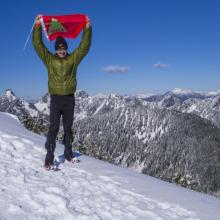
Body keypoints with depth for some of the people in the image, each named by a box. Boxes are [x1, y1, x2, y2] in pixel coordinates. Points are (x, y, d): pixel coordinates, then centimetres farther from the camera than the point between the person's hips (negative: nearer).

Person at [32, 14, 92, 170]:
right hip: (56, 98, -1)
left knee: (68, 128, 11)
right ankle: (49, 159, -3)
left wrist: (88, 28, -4)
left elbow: (84, 46, 3)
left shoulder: (73, 59, 7)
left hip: (69, 98, 2)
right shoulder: (49, 59, 5)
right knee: (54, 128, -5)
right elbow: (38, 44, -2)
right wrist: (38, 26, -9)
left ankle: (68, 154, 23)